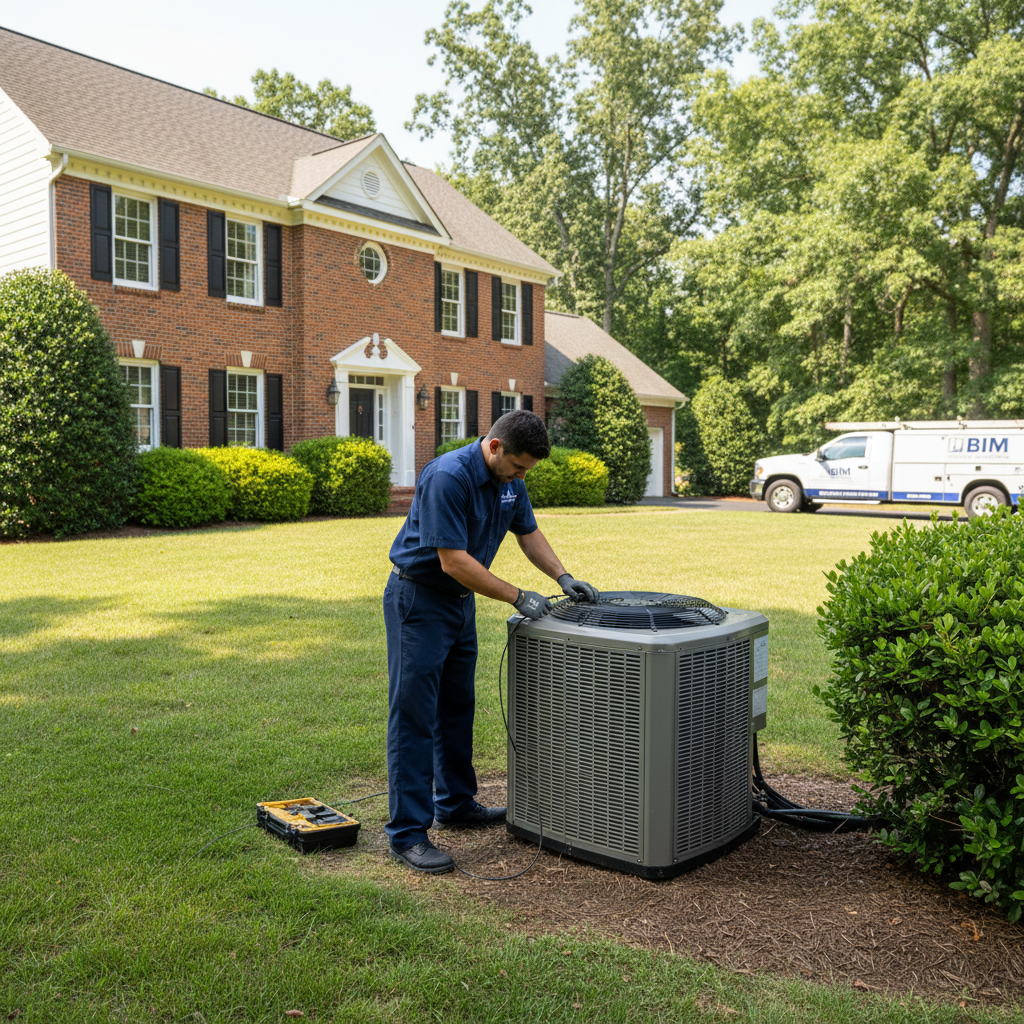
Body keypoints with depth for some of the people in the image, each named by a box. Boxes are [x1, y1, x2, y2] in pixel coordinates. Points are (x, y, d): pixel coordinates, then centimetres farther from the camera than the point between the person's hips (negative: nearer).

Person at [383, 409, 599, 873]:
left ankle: (455, 804, 32)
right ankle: (407, 832, 1)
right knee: (413, 715, -5)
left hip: (461, 600, 9)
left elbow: (528, 532, 14)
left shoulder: (509, 479, 0)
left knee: (457, 709, 17)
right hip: (419, 599, -9)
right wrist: (517, 597, -23)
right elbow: (453, 561, -28)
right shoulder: (447, 477, -27)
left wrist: (563, 577, 1)